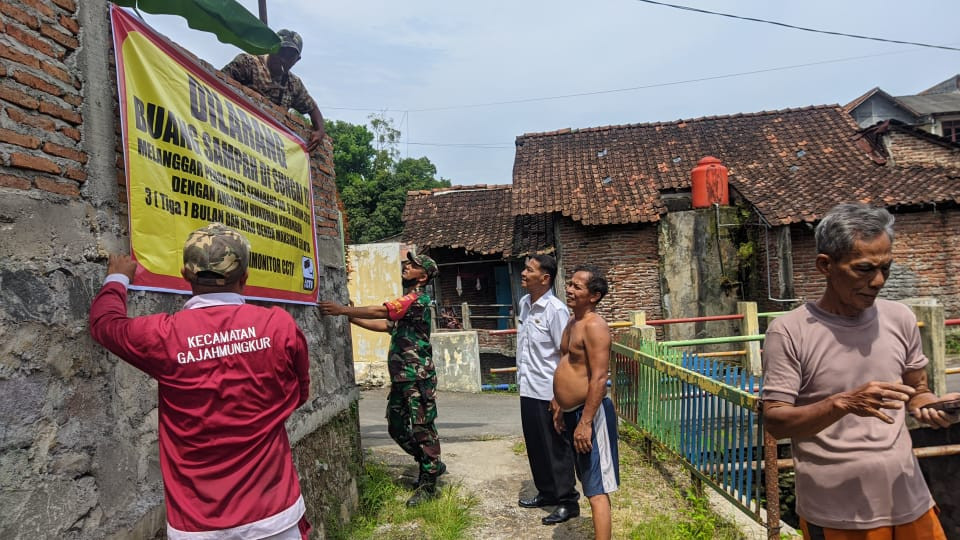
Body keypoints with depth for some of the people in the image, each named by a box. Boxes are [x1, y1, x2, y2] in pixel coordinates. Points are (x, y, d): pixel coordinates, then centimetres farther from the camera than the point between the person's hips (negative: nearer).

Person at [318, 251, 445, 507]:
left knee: (422, 428, -2)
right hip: (401, 377, 10)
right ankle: (432, 465, 30)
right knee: (397, 428, 14)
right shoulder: (408, 300, 20)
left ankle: (428, 485, 9)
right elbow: (386, 325, 22)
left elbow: (381, 311, -23)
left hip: (418, 376, -10)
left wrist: (342, 309, -26)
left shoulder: (418, 298, -12)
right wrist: (352, 318, 16)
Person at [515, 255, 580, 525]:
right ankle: (546, 492, 34)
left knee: (556, 448, 4)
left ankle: (567, 501, 18)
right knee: (535, 445, 18)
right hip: (527, 389, 8)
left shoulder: (556, 310, -17)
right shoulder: (524, 303, 6)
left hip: (548, 392, -8)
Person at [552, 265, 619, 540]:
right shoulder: (572, 323, 12)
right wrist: (561, 408, 21)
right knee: (588, 481, 21)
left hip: (589, 413, -10)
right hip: (572, 412, 10)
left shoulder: (594, 326, -17)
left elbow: (599, 378, -23)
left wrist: (586, 422, -25)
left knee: (597, 489, -5)